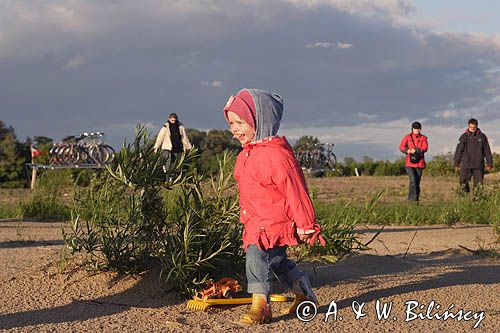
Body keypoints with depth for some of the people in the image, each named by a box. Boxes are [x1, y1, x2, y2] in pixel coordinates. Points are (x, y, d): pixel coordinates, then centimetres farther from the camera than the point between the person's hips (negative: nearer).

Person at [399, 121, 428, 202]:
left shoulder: (423, 138, 5)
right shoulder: (407, 137, 4)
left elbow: (425, 148, -9)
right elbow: (401, 147, -3)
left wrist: (415, 150, -24)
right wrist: (407, 151, -23)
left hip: (419, 163, 2)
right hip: (410, 163, -2)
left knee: (417, 182, 6)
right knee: (413, 181, -16)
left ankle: (416, 198, 16)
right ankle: (412, 198, -12)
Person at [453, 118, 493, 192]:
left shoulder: (482, 136, 5)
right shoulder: (464, 137, 2)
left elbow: (487, 151, 8)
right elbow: (458, 151, 3)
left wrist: (489, 164, 5)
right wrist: (456, 164, 0)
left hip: (479, 166, 0)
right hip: (466, 165, 0)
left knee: (478, 184, 0)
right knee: (464, 184, -4)